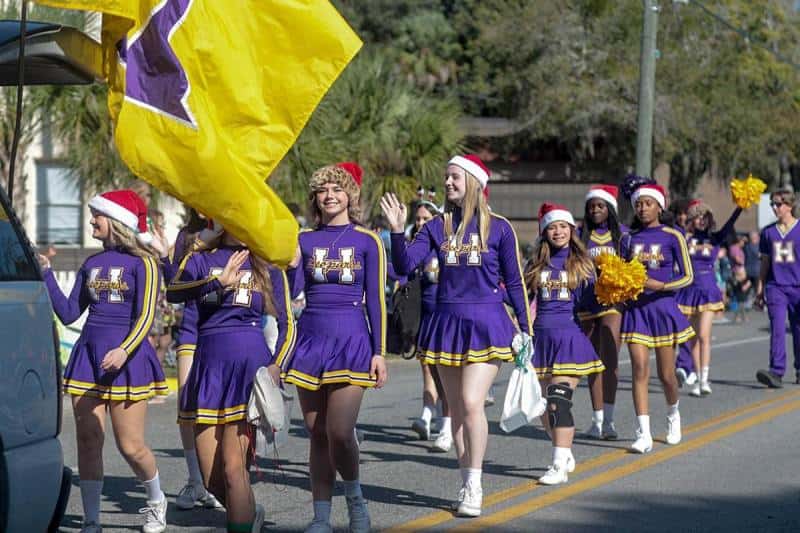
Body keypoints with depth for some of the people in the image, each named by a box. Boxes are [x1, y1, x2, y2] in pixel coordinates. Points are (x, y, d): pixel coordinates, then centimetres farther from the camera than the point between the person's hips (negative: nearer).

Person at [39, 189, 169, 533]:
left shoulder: (142, 263, -4)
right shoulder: (91, 265, 14)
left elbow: (145, 316, -11)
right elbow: (69, 313, 10)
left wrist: (124, 350, -27)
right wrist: (46, 273, 5)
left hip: (127, 358, -5)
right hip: (88, 354, 6)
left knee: (130, 446, -4)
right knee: (88, 441, 1)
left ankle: (157, 502, 22)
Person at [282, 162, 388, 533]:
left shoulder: (367, 242, 2)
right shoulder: (305, 240, 9)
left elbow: (375, 301, 1)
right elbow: (292, 291, 3)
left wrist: (379, 352, -4)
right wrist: (291, 264, -14)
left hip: (351, 341, -3)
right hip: (311, 338, 3)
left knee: (339, 433, -12)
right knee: (317, 434, 4)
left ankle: (355, 500, 12)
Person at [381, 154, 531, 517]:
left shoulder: (498, 228, -1)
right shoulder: (437, 227, 6)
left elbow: (514, 282, 4)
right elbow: (405, 265, -5)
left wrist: (526, 328, 4)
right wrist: (397, 230, -19)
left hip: (485, 323, -4)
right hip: (447, 321, 4)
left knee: (471, 403, -15)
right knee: (456, 409, 9)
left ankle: (474, 486, -6)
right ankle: (467, 483, 19)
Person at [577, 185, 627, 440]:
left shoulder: (622, 233, 5)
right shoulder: (580, 235, 8)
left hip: (613, 301, -3)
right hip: (587, 302, 3)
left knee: (609, 360, -13)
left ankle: (609, 420, -15)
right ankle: (597, 419, 14)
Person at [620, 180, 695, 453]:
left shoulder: (672, 236, -2)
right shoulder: (629, 238, 7)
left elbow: (687, 276, -3)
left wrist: (660, 285, -17)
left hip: (663, 307, -2)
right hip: (635, 308, 2)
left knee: (666, 374, 5)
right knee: (640, 370, -9)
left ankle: (673, 414, 36)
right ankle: (644, 433, -10)